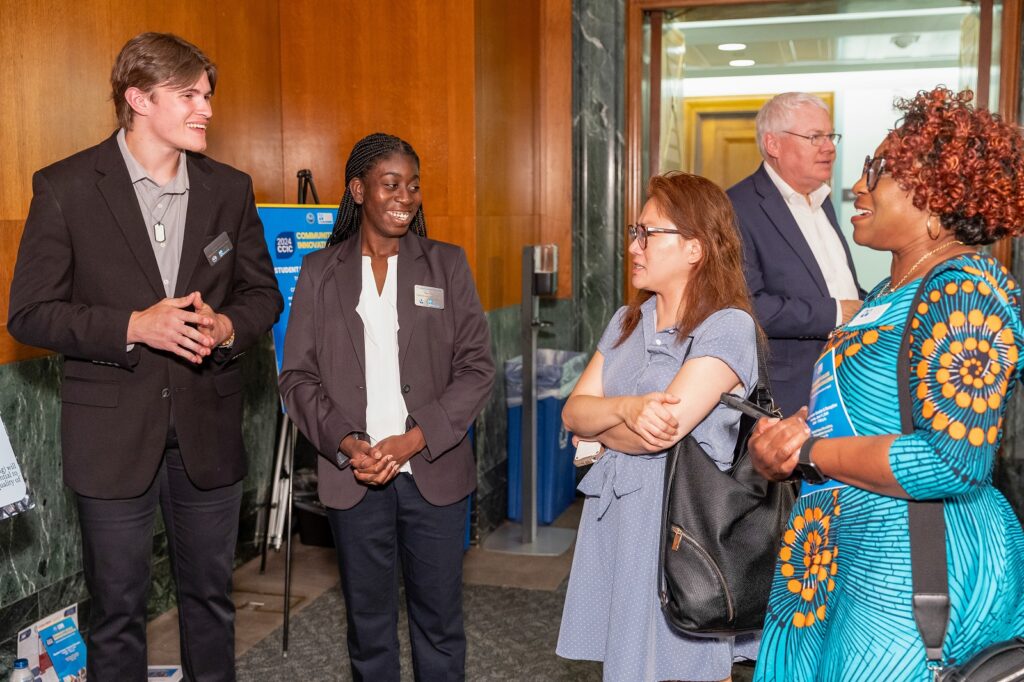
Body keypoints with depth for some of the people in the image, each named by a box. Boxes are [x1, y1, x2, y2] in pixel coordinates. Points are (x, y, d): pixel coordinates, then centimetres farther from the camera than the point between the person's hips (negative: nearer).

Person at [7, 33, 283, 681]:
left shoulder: (230, 188, 3)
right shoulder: (66, 187, -7)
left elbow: (263, 294, 9)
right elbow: (30, 313, -7)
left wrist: (227, 327, -13)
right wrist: (133, 327, -21)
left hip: (209, 431, 3)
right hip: (114, 433, -3)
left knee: (211, 596, 17)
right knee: (118, 609, 12)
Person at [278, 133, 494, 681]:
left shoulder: (447, 265, 3)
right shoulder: (320, 272, 4)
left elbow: (476, 368, -2)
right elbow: (297, 376, 2)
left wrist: (414, 440, -13)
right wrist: (346, 444, -12)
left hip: (434, 472, 0)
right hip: (352, 474, 0)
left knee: (440, 620, 9)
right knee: (368, 620, 13)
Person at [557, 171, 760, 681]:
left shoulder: (728, 327, -12)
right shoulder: (626, 322, 10)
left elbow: (661, 432, -21)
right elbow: (573, 411, 1)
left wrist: (597, 421, -4)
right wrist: (627, 410, -19)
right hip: (616, 518, 6)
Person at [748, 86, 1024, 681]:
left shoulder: (967, 288, -17)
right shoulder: (899, 288, 13)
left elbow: (953, 462, -26)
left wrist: (807, 453, -17)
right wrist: (797, 428, -3)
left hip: (912, 572, -9)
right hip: (848, 557, 9)